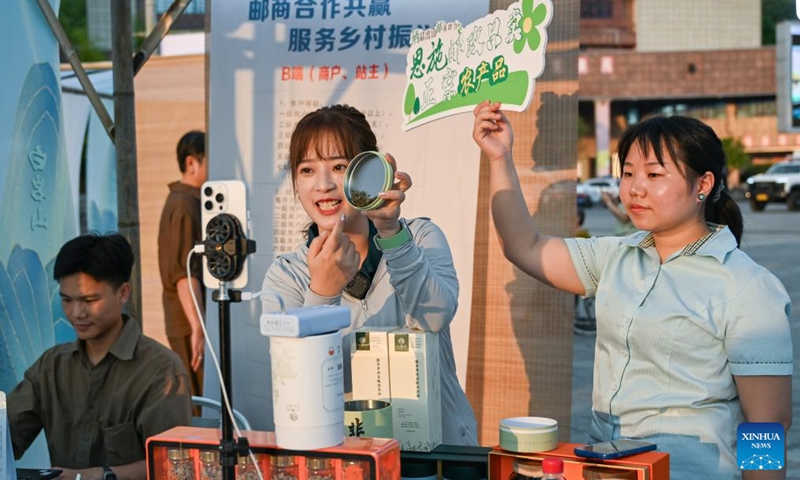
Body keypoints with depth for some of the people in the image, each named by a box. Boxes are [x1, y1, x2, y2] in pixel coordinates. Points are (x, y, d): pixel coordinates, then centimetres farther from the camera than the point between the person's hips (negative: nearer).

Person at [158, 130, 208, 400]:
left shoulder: (181, 202, 16)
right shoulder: (185, 206, -15)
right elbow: (184, 274, -23)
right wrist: (198, 327, -27)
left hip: (191, 323, 10)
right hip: (191, 325, -10)